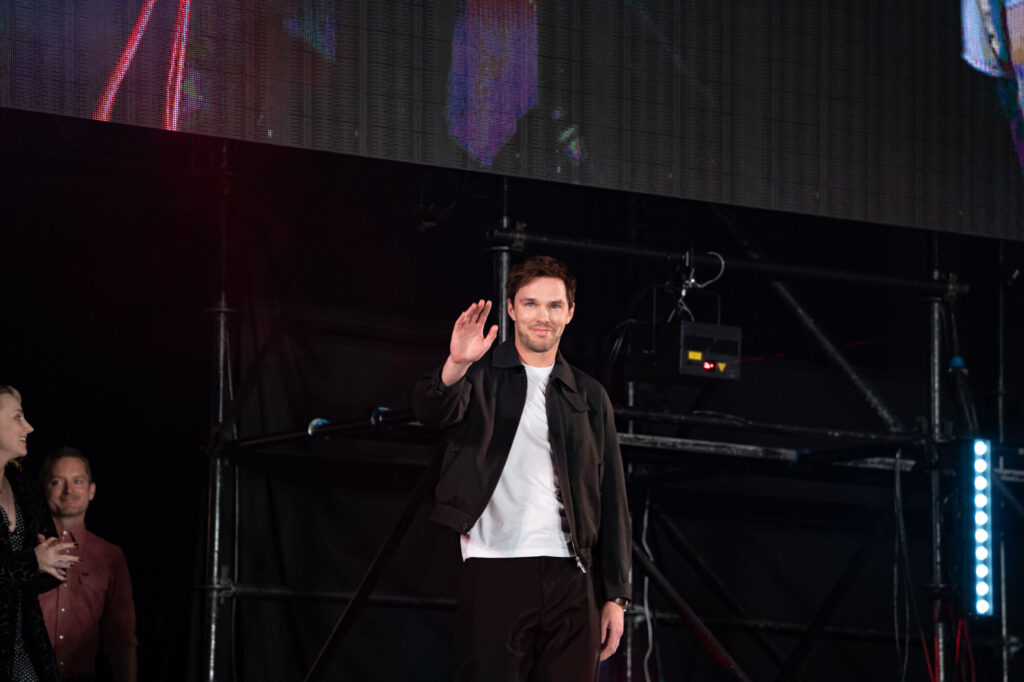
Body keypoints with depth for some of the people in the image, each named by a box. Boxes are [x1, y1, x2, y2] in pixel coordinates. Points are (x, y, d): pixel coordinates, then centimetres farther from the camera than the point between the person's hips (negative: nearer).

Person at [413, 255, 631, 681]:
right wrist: (456, 366, -36)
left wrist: (616, 595, 9)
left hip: (571, 581, 3)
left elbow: (611, 502, 15)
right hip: (495, 573, -3)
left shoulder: (589, 398, 16)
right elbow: (432, 410, -15)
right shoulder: (482, 375, 7)